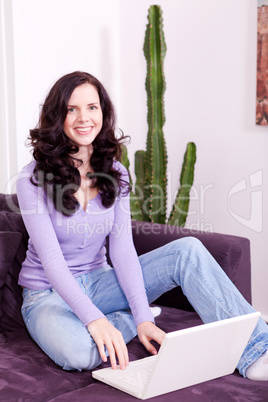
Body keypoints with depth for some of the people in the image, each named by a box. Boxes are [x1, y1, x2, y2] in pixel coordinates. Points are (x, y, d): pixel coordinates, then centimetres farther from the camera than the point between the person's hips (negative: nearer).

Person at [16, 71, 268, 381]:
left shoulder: (115, 174, 0)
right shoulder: (34, 179, -15)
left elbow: (122, 249, -7)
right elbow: (51, 259, -22)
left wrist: (142, 316, -20)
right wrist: (94, 319, -35)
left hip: (97, 283, 4)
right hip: (48, 294, -4)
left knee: (187, 250, -17)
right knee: (79, 352, -40)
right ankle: (127, 321, -8)